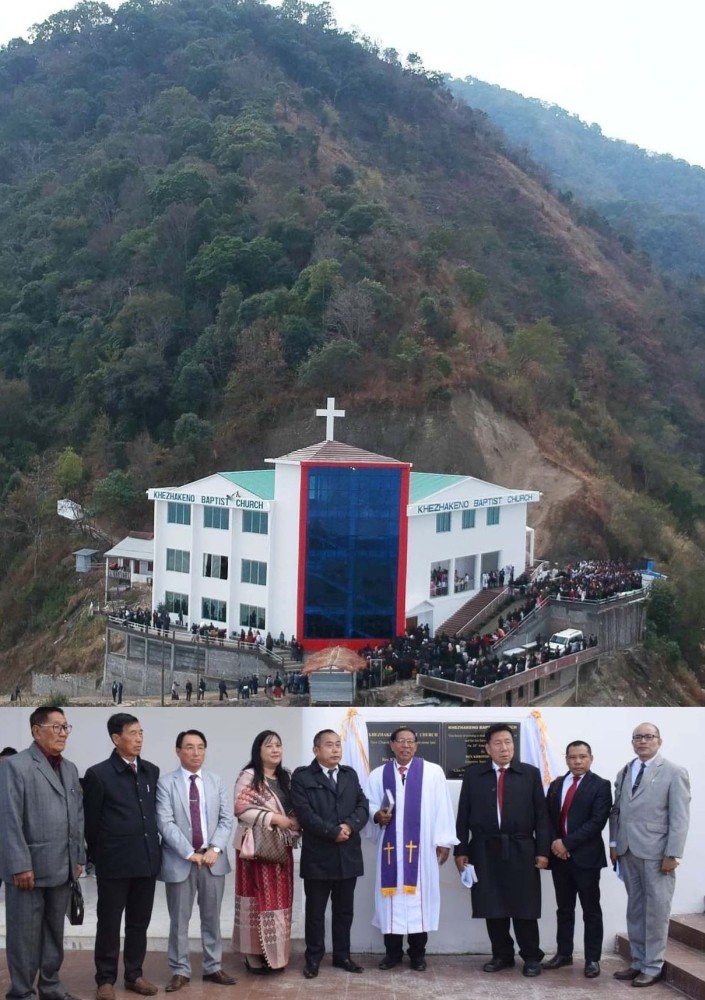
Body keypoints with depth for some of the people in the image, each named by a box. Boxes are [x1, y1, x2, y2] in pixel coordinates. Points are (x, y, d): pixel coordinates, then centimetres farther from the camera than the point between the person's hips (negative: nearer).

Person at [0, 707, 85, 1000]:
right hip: (29, 867, -6)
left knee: (54, 933, 15)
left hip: (61, 868, 6)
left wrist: (78, 858, 11)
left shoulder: (70, 769, 13)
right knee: (25, 935, 3)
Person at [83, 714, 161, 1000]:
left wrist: (153, 849, 11)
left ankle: (134, 974, 24)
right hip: (114, 863, -4)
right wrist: (98, 856, 4)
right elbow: (90, 821, -1)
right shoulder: (98, 774, -7)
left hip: (147, 860, 4)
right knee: (109, 923, 5)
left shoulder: (152, 771, 7)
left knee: (139, 922, 12)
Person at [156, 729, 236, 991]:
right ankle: (180, 971, 15)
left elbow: (226, 819, 4)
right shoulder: (165, 783, -4)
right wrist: (190, 853, -17)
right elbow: (165, 823, -12)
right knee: (179, 920, 5)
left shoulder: (216, 782, 8)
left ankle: (213, 968, 21)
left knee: (212, 918, 11)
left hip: (213, 859, 3)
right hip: (179, 860, -3)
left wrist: (215, 849, -10)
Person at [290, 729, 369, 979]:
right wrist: (333, 832, -17)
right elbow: (305, 813, -14)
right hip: (318, 855, -4)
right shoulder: (302, 776, -5)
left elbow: (363, 806, 5)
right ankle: (313, 958, 18)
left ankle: (342, 955, 25)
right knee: (315, 911, 6)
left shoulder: (350, 774, 13)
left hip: (348, 855, 5)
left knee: (344, 910, 13)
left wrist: (350, 826, -14)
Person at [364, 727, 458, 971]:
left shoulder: (432, 772, -1)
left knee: (418, 895, 3)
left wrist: (444, 841, -4)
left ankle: (417, 953, 14)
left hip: (421, 846, -2)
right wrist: (377, 815, -12)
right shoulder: (378, 775, 6)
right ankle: (392, 951, 17)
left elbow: (442, 807, -1)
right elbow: (367, 804, 10)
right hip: (390, 846, 2)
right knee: (392, 896, 5)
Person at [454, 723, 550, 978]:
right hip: (485, 851, 1)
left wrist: (543, 850, -4)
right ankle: (502, 955, 19)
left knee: (524, 907, 2)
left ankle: (531, 957, 14)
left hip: (520, 850, -1)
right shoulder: (473, 774, 6)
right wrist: (461, 850, 0)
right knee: (493, 908, 5)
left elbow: (541, 815, 2)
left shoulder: (530, 773, 5)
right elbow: (463, 815, 6)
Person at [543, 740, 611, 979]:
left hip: (586, 856, -5)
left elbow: (597, 821, -14)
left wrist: (567, 843, -16)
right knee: (564, 908, 12)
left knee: (591, 910, 2)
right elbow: (547, 817, 10)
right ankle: (563, 953, 21)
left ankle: (593, 959, 8)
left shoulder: (600, 785, -5)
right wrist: (554, 842, -9)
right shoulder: (556, 785, 13)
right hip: (559, 856, 5)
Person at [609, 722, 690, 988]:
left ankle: (652, 967, 10)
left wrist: (672, 854, -14)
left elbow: (680, 816, -9)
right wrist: (614, 843, 7)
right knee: (635, 910, 12)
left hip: (656, 853, -5)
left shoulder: (674, 772, -4)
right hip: (628, 851, 5)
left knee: (655, 912, 1)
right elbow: (616, 811, 15)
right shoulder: (624, 772, 13)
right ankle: (638, 962, 20)